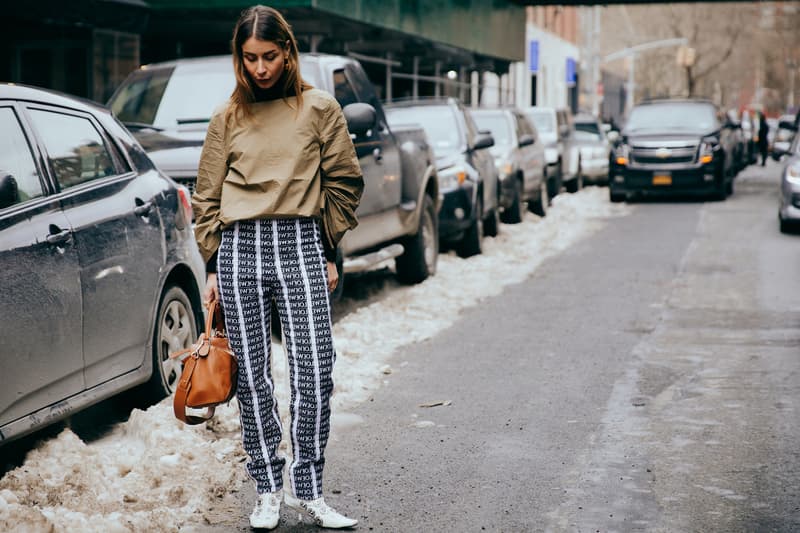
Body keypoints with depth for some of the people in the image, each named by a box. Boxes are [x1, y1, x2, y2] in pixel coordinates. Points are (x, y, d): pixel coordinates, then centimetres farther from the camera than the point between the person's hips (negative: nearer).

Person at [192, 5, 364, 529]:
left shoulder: (320, 108, 7)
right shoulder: (228, 117, 11)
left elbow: (344, 183, 10)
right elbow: (207, 196, 14)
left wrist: (330, 253, 7)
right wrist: (213, 266, 10)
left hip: (300, 244, -1)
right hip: (240, 246, 2)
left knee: (314, 375, -7)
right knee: (252, 378, 3)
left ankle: (309, 490, 6)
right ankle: (268, 489, 15)